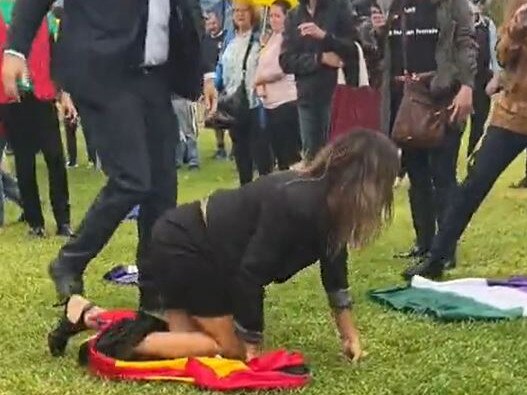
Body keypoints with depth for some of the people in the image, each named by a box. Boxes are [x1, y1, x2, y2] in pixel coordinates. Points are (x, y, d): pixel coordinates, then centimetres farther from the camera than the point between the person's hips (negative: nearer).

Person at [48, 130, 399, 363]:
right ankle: (129, 343, -6)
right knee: (230, 348, -2)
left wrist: (349, 333, 17)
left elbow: (333, 262, 13)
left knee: (189, 334, 12)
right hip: (185, 248, -10)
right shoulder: (295, 206, -27)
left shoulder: (325, 201, 2)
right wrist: (253, 342, -12)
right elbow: (249, 274, -25)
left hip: (184, 241, 10)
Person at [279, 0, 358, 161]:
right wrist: (319, 58, -8)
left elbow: (355, 49, -5)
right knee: (311, 155, 1)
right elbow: (286, 61, 6)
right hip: (307, 96, 3)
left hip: (337, 93, -3)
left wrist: (324, 35, -18)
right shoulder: (293, 16, 14)